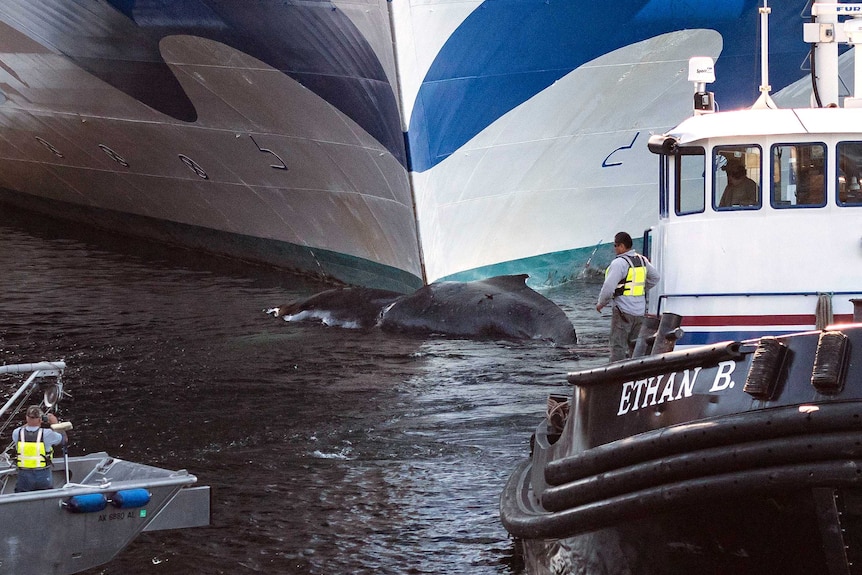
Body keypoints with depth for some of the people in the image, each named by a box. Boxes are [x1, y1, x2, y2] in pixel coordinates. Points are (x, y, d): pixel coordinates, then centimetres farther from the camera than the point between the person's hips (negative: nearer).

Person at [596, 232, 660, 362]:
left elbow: (608, 287, -19)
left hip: (623, 310, -8)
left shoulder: (619, 263, -16)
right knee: (635, 344, 15)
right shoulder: (642, 260, 10)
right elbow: (655, 278, 24)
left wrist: (601, 303, -4)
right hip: (640, 311, 8)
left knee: (618, 345, -4)